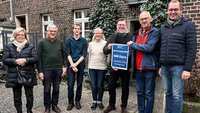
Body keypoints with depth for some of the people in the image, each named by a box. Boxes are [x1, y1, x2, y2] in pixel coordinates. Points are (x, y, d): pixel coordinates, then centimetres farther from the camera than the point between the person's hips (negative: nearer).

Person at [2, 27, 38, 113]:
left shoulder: (30, 46, 3)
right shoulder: (8, 46, 4)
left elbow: (36, 58, -4)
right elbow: (4, 59, -3)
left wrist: (25, 60, -19)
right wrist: (15, 61, -18)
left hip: (28, 75, 0)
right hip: (14, 76, 1)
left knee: (29, 95, 9)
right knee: (17, 96, 11)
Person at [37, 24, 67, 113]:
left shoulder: (60, 42, 5)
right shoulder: (42, 42, -3)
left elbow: (63, 55, 10)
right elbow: (39, 57, -4)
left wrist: (64, 66, 2)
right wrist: (40, 71, -8)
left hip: (58, 69, 2)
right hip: (46, 70, -2)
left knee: (56, 89, 13)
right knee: (47, 90, 8)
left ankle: (55, 105, 30)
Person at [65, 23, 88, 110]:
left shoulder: (84, 40, 3)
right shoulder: (69, 40, 3)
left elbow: (84, 54, -3)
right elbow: (68, 54, -2)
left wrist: (76, 64, -12)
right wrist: (72, 65, -12)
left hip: (80, 64, 1)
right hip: (71, 64, 0)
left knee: (79, 84, 8)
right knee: (70, 84, -1)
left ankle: (77, 101, 22)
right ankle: (70, 102, 15)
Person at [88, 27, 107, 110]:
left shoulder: (105, 43, -4)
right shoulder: (91, 44, 7)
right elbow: (89, 56, 12)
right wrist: (89, 66, 12)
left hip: (102, 67, -2)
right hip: (92, 67, 3)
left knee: (100, 85, 6)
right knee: (93, 85, 7)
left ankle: (99, 101, 22)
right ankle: (94, 101, 22)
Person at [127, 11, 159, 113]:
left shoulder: (155, 32, -6)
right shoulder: (137, 33, 13)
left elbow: (149, 48, -20)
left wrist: (133, 44, -11)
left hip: (149, 67, -6)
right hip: (138, 68, 6)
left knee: (149, 94, 5)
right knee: (140, 93, 15)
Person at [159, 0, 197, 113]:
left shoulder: (188, 25, -2)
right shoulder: (163, 27, 13)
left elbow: (192, 49, -8)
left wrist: (187, 69, -13)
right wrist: (160, 65, 13)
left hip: (178, 67, -5)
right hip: (165, 67, 5)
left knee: (176, 95, 2)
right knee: (168, 93, 13)